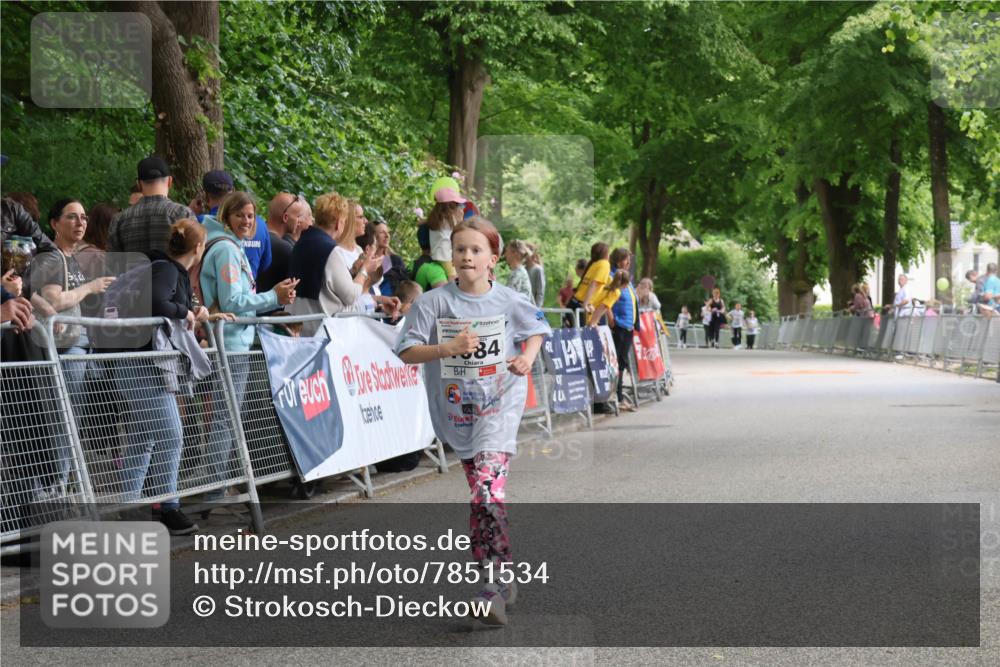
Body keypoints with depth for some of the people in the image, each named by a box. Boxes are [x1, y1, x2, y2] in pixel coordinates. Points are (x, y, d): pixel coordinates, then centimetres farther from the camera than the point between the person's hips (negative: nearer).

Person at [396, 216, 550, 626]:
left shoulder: (508, 302, -3)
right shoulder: (435, 303, -7)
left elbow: (537, 329, 17)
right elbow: (407, 351, -10)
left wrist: (527, 358, -3)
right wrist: (447, 349, -25)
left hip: (500, 405, -2)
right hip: (457, 410, 2)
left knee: (487, 491, -20)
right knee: (482, 493, 14)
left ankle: (495, 590, -21)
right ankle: (501, 579, 30)